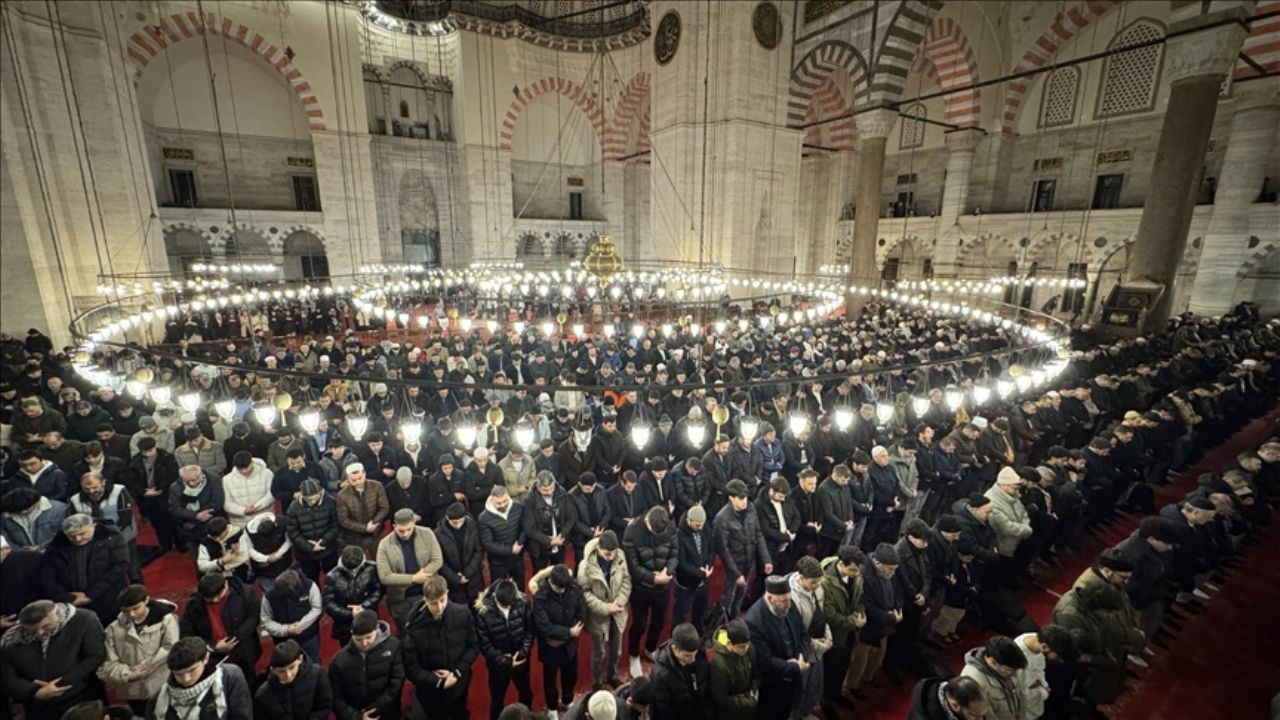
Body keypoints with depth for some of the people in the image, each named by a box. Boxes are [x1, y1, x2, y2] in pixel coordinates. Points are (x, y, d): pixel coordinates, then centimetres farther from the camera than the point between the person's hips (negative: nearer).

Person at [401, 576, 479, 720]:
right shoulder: (414, 626, -25)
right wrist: (439, 682, -17)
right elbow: (411, 668, -15)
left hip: (459, 688, 2)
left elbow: (474, 646, -6)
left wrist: (458, 672, -16)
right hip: (430, 693, -2)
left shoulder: (462, 614, -19)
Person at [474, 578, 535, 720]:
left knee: (526, 693, 25)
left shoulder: (522, 602, -20)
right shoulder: (483, 611, -26)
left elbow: (530, 630, -7)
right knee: (497, 699, 18)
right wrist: (506, 661, -17)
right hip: (498, 664, -3)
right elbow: (485, 645, -17)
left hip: (521, 660, 3)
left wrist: (523, 653, -17)